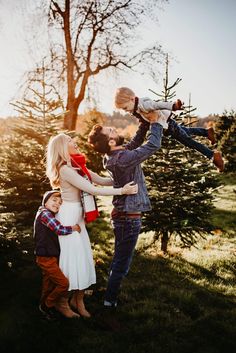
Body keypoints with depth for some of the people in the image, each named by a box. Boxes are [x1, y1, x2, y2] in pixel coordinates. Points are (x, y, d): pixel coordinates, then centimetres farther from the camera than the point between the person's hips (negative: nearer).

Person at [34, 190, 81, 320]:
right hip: (46, 257, -10)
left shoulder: (50, 215, 16)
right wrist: (74, 228, -9)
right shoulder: (45, 213, -17)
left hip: (50, 257, 10)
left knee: (49, 285, 18)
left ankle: (44, 306, 31)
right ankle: (47, 305, 10)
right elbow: (60, 230, -23)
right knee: (63, 283, -7)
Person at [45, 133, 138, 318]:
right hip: (69, 216, -9)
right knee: (75, 256, 0)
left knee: (82, 256, 11)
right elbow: (92, 189, -22)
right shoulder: (65, 169, -18)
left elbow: (101, 180, 8)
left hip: (78, 216, 9)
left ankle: (76, 298, 21)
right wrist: (122, 191, -22)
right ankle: (78, 302, 14)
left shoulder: (77, 166, 10)